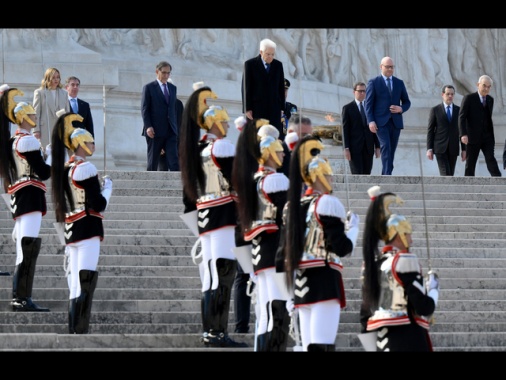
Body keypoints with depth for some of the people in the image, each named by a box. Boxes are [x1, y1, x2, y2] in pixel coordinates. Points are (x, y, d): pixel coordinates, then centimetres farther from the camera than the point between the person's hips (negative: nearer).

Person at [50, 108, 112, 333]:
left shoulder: (64, 169, 13)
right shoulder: (85, 168, -12)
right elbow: (99, 204, -12)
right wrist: (108, 186, 3)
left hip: (70, 231, 9)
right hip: (88, 230, -9)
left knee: (75, 284, 9)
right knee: (86, 282, -10)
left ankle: (73, 332, 9)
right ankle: (80, 331, -15)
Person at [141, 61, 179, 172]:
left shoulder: (173, 88, 16)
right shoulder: (148, 88, 1)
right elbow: (144, 109, -4)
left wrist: (176, 128, 14)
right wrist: (148, 126, -15)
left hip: (171, 132, 4)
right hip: (155, 131, -4)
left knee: (174, 161, -9)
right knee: (152, 163, 1)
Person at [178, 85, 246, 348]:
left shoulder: (196, 148, 15)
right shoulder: (222, 146, -10)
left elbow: (189, 187, 19)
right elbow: (236, 181, -15)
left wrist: (191, 211, 25)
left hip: (204, 215, 9)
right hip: (225, 215, -9)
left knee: (211, 275, 11)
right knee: (223, 270, -11)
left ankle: (209, 331, 15)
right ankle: (217, 333, -15)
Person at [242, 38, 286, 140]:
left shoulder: (278, 65, 9)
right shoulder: (250, 64, 0)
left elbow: (281, 87, 12)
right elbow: (245, 88, -1)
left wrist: (282, 108, 8)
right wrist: (247, 109, -6)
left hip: (275, 108, 3)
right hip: (257, 109, -3)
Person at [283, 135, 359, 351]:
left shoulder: (293, 206, 14)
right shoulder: (328, 203, -8)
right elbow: (342, 248, -11)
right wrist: (353, 226, 5)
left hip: (300, 283, 8)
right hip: (325, 281, -8)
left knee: (309, 346, 8)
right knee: (323, 346, -13)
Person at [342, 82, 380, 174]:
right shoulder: (347, 108, 1)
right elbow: (345, 130, -4)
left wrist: (377, 146, 5)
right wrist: (346, 149, -12)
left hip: (368, 147, 4)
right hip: (354, 147, -4)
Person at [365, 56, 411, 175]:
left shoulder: (399, 83, 14)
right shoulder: (373, 82, 3)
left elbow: (407, 102, 19)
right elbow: (368, 104, -1)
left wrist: (401, 109, -5)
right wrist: (371, 121, -13)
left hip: (396, 121, 4)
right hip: (381, 122, -4)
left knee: (391, 151, 4)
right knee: (386, 147, -19)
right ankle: (387, 176, -27)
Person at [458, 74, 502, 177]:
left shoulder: (490, 100, 12)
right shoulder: (468, 98, -5)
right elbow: (461, 117, -12)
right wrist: (463, 134, -25)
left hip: (487, 138, 3)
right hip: (473, 138, -3)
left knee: (491, 160, -13)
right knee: (470, 165, 1)